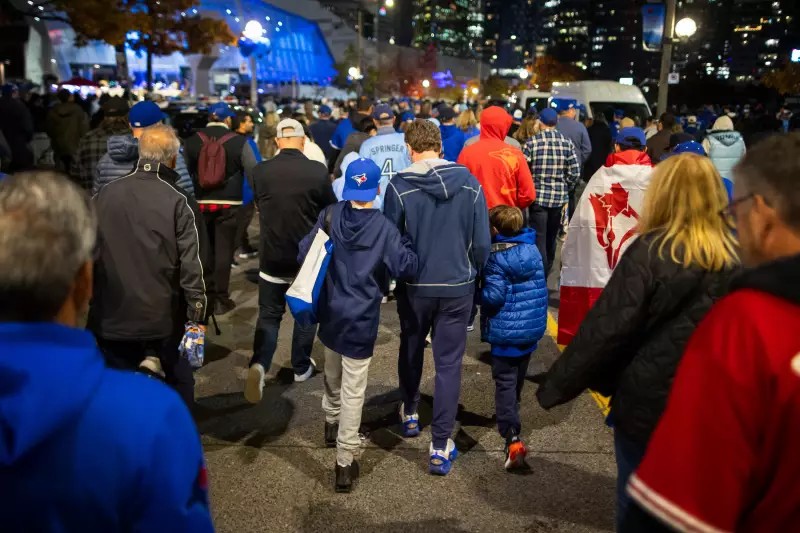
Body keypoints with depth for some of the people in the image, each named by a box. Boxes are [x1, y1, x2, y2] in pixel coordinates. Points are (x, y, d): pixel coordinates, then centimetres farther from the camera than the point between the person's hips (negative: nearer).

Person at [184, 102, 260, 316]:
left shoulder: (192, 141, 6)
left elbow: (185, 171, 12)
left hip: (200, 203, 3)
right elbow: (253, 173, -6)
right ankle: (221, 299, 5)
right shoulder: (239, 142, -3)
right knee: (223, 250, 2)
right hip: (228, 204, -3)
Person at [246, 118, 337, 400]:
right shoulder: (318, 171, -14)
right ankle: (301, 367, 28)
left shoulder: (261, 171, -9)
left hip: (272, 257, 1)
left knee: (269, 314, 11)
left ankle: (259, 363, -10)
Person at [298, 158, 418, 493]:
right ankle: (345, 462, 4)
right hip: (361, 319, -4)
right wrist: (405, 245, 4)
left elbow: (303, 254, -5)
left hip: (331, 312, 4)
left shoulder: (330, 216, -6)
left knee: (332, 376, 28)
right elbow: (406, 267, -14)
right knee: (353, 392, 1)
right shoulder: (383, 227, -14)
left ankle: (332, 424, 52)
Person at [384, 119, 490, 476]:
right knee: (449, 364, 6)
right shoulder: (469, 183, -7)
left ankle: (410, 414, 44)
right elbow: (482, 242, -6)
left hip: (414, 286, 0)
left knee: (411, 350, 24)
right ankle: (440, 447, 8)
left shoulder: (399, 186, -12)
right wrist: (473, 274, 12)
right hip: (458, 287, 0)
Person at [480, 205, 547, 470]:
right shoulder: (533, 251, 3)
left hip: (506, 332, -7)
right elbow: (541, 287, 11)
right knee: (518, 378, 25)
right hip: (533, 329, 7)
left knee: (505, 382, -5)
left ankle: (513, 437, -17)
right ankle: (511, 413, 47)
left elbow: (494, 296, -23)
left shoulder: (496, 259, -18)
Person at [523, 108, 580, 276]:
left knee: (539, 239, 0)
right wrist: (563, 188, 14)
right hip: (560, 198, 3)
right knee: (551, 238, 16)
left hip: (538, 197, -3)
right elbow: (575, 172, -2)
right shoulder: (567, 143, 0)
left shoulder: (532, 142, -8)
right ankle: (547, 275, 30)